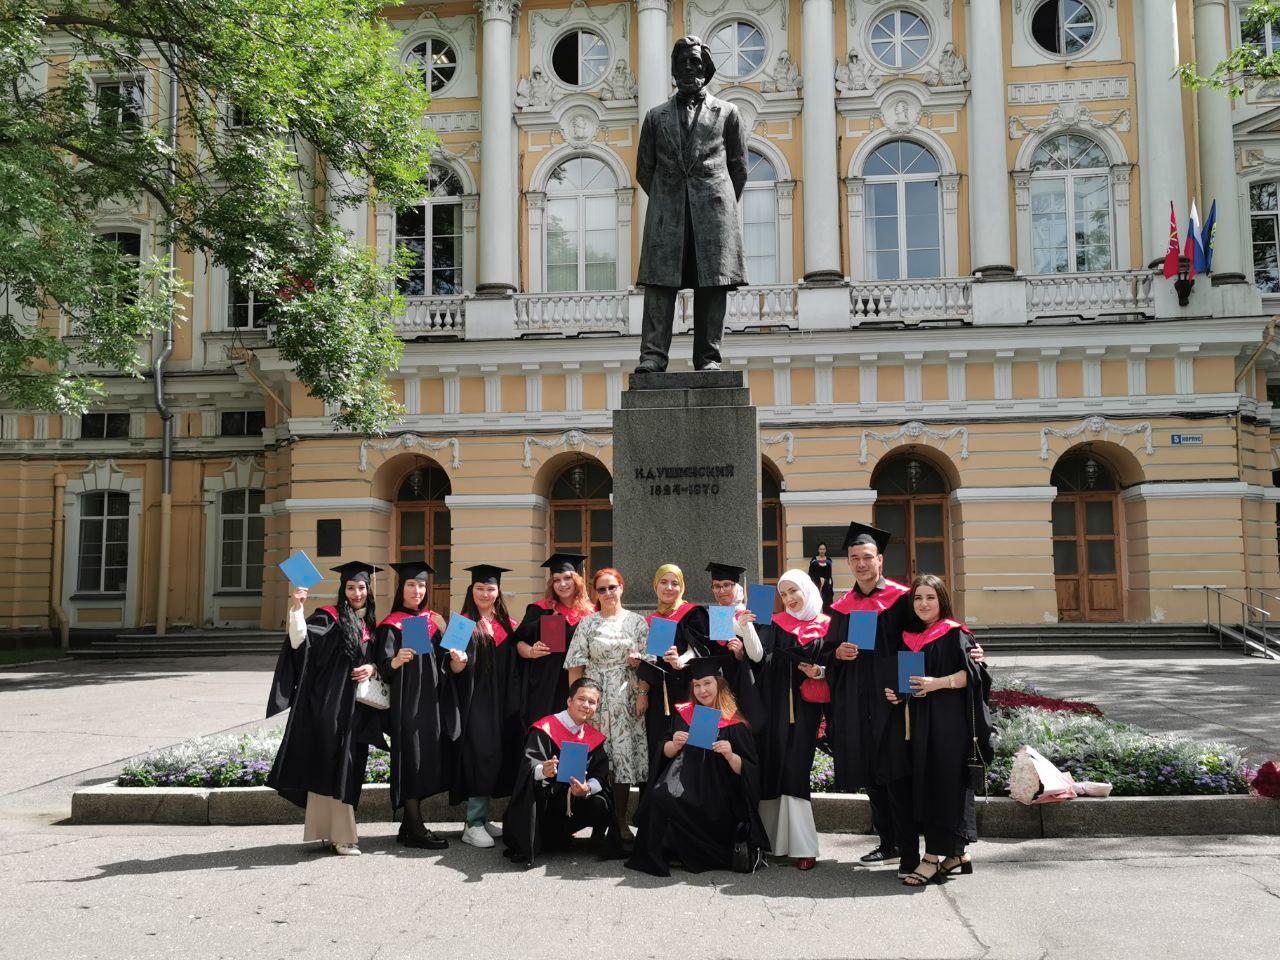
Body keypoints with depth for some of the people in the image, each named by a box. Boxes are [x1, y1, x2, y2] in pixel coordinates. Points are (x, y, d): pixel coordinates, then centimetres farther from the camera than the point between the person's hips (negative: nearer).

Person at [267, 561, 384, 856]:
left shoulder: (371, 623, 13)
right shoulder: (329, 617, -4)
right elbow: (299, 641, -19)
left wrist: (373, 668, -4)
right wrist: (296, 608, -32)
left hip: (357, 707, 6)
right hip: (329, 704, -6)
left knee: (349, 766, 9)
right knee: (332, 765, -6)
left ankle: (327, 829, 19)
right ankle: (340, 835, -3)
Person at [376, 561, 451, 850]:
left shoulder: (431, 620, 13)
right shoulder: (392, 625, -3)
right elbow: (383, 666, -11)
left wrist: (443, 632, -1)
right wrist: (396, 661, -32)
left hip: (431, 700, 6)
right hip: (406, 701, -6)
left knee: (427, 758, 6)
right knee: (412, 758, -8)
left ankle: (409, 824, 16)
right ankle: (415, 829, -3)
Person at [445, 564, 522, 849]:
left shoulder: (508, 625, 10)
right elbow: (456, 670, -8)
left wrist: (515, 704, 5)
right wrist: (458, 661, -29)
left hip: (503, 704, 5)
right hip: (474, 703, -5)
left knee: (499, 756, 7)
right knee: (479, 756, -10)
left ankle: (481, 818, 18)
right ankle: (473, 824, -4)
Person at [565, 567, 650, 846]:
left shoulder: (637, 622, 7)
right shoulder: (587, 624, 7)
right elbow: (576, 665, 4)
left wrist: (642, 694, -7)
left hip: (626, 697, 0)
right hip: (594, 697, 0)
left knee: (624, 755, -2)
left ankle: (620, 819, 7)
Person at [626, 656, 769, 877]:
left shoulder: (734, 724, 0)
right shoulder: (683, 713, 12)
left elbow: (748, 771, -3)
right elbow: (666, 753, 13)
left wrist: (730, 755, -21)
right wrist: (675, 744, -8)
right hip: (683, 781, 5)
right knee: (659, 797, -26)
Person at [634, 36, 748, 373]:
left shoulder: (727, 113, 14)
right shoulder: (656, 116, 16)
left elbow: (739, 167, 14)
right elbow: (644, 170, 17)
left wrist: (722, 205, 12)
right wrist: (665, 200, 11)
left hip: (712, 211, 0)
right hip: (667, 214, 1)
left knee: (712, 285, -4)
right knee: (660, 282, -9)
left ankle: (709, 358, -1)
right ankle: (653, 355, -11)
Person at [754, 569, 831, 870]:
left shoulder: (826, 626, 7)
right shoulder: (775, 624, 9)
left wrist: (820, 672, -10)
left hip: (805, 707, -2)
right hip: (774, 704, 2)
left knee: (794, 773, -7)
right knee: (772, 768, 0)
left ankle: (802, 846, -4)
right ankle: (773, 840, 8)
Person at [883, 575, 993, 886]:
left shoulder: (954, 634, -2)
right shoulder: (908, 638, 17)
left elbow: (972, 673, -11)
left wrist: (939, 683, -20)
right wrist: (894, 693, 4)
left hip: (946, 723, -7)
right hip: (915, 723, 7)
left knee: (940, 783, -9)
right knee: (921, 786, 5)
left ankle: (932, 859, -5)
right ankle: (956, 854, 16)